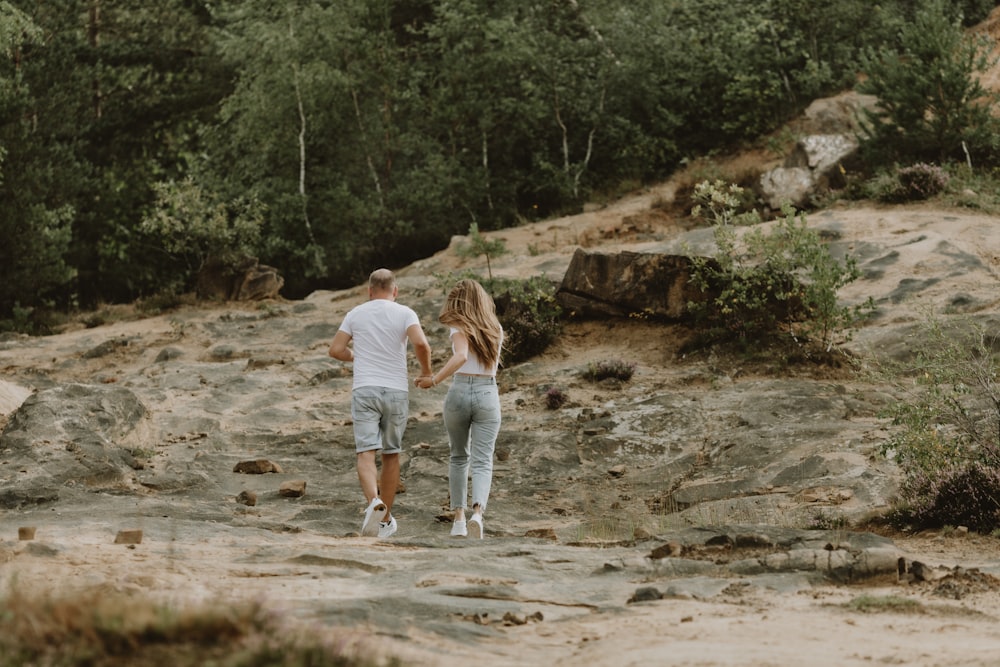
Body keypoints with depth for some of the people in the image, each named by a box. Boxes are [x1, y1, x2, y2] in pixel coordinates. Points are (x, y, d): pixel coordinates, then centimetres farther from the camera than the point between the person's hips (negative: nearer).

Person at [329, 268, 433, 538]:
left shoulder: (356, 313, 7)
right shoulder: (405, 313, 0)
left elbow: (336, 349, 5)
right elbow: (421, 344, -17)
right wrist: (426, 371, 2)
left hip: (364, 391, 0)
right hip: (396, 391, 0)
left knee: (366, 453, -8)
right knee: (391, 454, 14)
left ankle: (374, 502, -37)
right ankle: (385, 520, 20)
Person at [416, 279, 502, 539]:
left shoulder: (459, 328, -2)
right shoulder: (496, 330, 12)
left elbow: (460, 357, -22)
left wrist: (434, 380, -18)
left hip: (459, 391, -1)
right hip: (488, 394, 1)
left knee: (458, 457, 19)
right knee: (482, 462, -5)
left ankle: (459, 518, 12)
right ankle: (478, 513, -31)